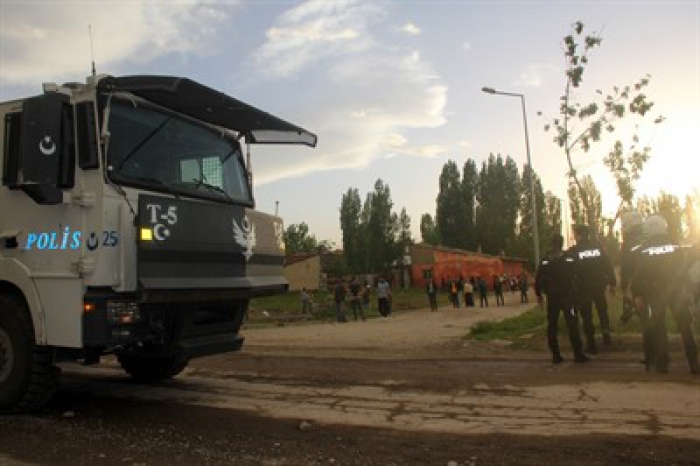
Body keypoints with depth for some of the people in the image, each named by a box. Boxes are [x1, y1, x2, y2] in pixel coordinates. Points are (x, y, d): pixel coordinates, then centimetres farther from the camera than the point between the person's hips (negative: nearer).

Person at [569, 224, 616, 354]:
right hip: (599, 286, 3)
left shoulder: (573, 251, -10)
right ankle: (606, 335, 17)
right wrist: (612, 283, 8)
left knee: (587, 317, 6)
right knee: (603, 312, 23)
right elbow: (608, 266, 1)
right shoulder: (598, 248, 0)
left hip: (582, 288, -3)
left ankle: (591, 344, 8)